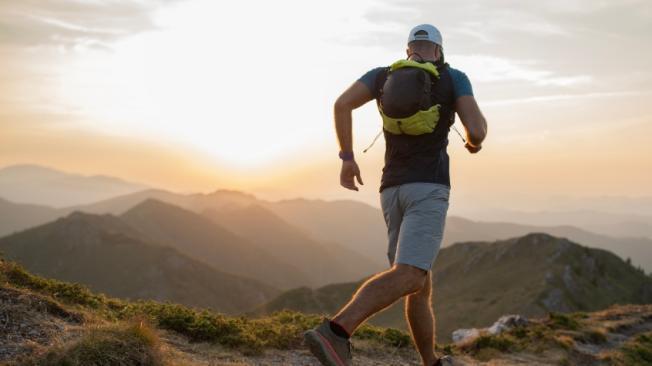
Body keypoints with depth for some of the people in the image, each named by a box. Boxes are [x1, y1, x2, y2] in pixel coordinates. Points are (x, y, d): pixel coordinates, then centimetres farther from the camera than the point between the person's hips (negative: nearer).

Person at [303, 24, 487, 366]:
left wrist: (347, 158, 6)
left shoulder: (383, 73, 16)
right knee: (408, 277, -20)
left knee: (420, 281, 16)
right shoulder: (454, 78, 8)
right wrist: (474, 142, 20)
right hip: (428, 188, -6)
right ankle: (335, 333, -41)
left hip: (392, 191, 6)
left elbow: (342, 103, -2)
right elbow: (476, 130, -6)